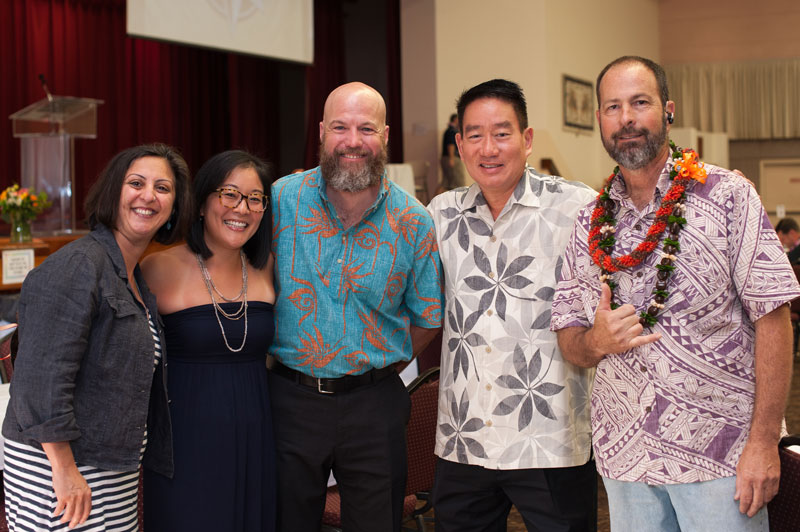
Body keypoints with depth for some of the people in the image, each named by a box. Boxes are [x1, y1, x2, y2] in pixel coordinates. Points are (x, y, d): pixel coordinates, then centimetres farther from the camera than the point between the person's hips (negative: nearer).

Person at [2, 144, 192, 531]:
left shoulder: (135, 278, 14)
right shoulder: (78, 266, -14)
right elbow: (42, 374, -21)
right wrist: (64, 469, -22)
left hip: (114, 467, 9)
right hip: (54, 465, -9)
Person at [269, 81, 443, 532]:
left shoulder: (413, 221, -4)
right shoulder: (283, 198, -5)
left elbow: (427, 320, 7)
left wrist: (382, 368, 7)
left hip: (374, 406, 0)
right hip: (291, 398, 0)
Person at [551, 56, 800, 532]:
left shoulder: (727, 196, -5)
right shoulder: (590, 224, 7)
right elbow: (568, 340, 11)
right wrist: (595, 342, -12)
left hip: (720, 454, -3)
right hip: (625, 454, 3)